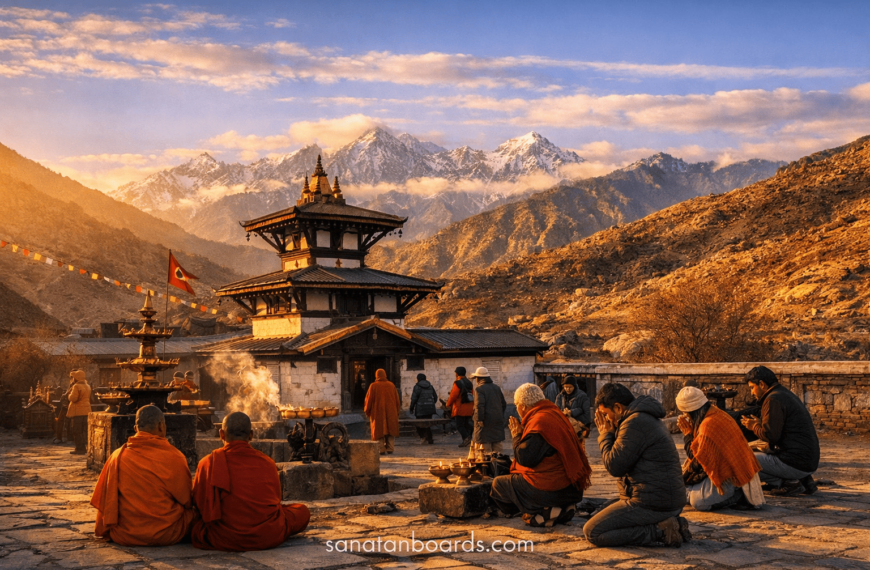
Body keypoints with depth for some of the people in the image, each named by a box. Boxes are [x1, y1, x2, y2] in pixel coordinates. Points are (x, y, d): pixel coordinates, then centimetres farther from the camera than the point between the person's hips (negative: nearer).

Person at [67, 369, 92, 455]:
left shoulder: (76, 386, -15)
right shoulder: (87, 386, 13)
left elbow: (73, 398, -19)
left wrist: (70, 393, -2)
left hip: (77, 412, -8)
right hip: (86, 411, 8)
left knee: (77, 431, -2)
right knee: (84, 430, 13)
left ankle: (80, 449, -2)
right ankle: (84, 447, 15)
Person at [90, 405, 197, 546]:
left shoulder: (117, 456, -3)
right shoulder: (174, 457, -11)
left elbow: (104, 502, 4)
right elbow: (186, 501, 1)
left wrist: (103, 531, 19)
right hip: (165, 536, -2)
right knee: (193, 513, 19)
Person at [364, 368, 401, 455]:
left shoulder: (373, 386, -6)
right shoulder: (391, 385, 4)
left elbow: (369, 399, -4)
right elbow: (397, 399, 7)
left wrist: (367, 411, 7)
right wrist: (397, 411, 15)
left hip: (377, 412, -3)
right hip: (390, 412, 3)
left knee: (379, 430, 4)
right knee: (390, 429, 11)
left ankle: (381, 449, 0)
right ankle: (390, 448, 8)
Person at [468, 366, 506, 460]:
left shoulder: (479, 389, -10)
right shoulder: (497, 388, 12)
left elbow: (479, 406, -20)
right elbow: (503, 404, 16)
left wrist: (479, 420, -15)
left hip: (485, 424, -6)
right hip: (498, 422, 7)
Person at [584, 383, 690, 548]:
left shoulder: (636, 423, -18)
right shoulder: (647, 419, 16)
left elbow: (614, 466, -18)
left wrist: (605, 434, -4)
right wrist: (608, 433, 13)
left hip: (653, 504, -11)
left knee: (592, 532, -10)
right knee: (603, 510, 24)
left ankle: (659, 532, -12)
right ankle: (662, 524, 8)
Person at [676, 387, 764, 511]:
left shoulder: (708, 426, -25)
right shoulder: (717, 414, 6)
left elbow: (695, 458, -14)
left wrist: (687, 433, -7)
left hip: (730, 479, -10)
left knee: (697, 501, -20)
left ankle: (738, 496, -4)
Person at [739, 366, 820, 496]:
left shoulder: (773, 400, -14)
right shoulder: (786, 394, 17)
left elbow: (770, 435, -19)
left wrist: (754, 426, -2)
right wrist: (760, 422, 18)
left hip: (796, 464, -10)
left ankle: (789, 482, -7)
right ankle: (804, 480, 13)